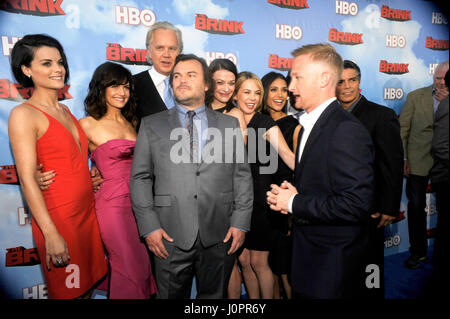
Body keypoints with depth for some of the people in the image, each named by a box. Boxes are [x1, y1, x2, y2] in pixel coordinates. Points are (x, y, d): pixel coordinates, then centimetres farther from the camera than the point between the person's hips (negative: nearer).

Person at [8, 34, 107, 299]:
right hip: (58, 218, -7)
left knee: (90, 283, 18)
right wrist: (51, 234, -20)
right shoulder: (23, 115, -12)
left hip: (87, 212, 7)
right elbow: (27, 180, -17)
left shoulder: (65, 110, 11)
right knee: (69, 291, 10)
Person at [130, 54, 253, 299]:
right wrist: (149, 226, -5)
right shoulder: (151, 125, 6)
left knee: (215, 295, 15)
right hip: (171, 236, 0)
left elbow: (242, 175, 6)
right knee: (171, 295, 12)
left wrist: (240, 223, -2)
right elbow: (140, 178, 3)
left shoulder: (229, 125, 8)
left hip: (219, 237, 1)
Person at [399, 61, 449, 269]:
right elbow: (402, 129, 0)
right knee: (416, 206, 5)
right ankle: (417, 251, 19)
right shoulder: (415, 97, 2)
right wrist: (402, 159, -5)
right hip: (419, 161, -1)